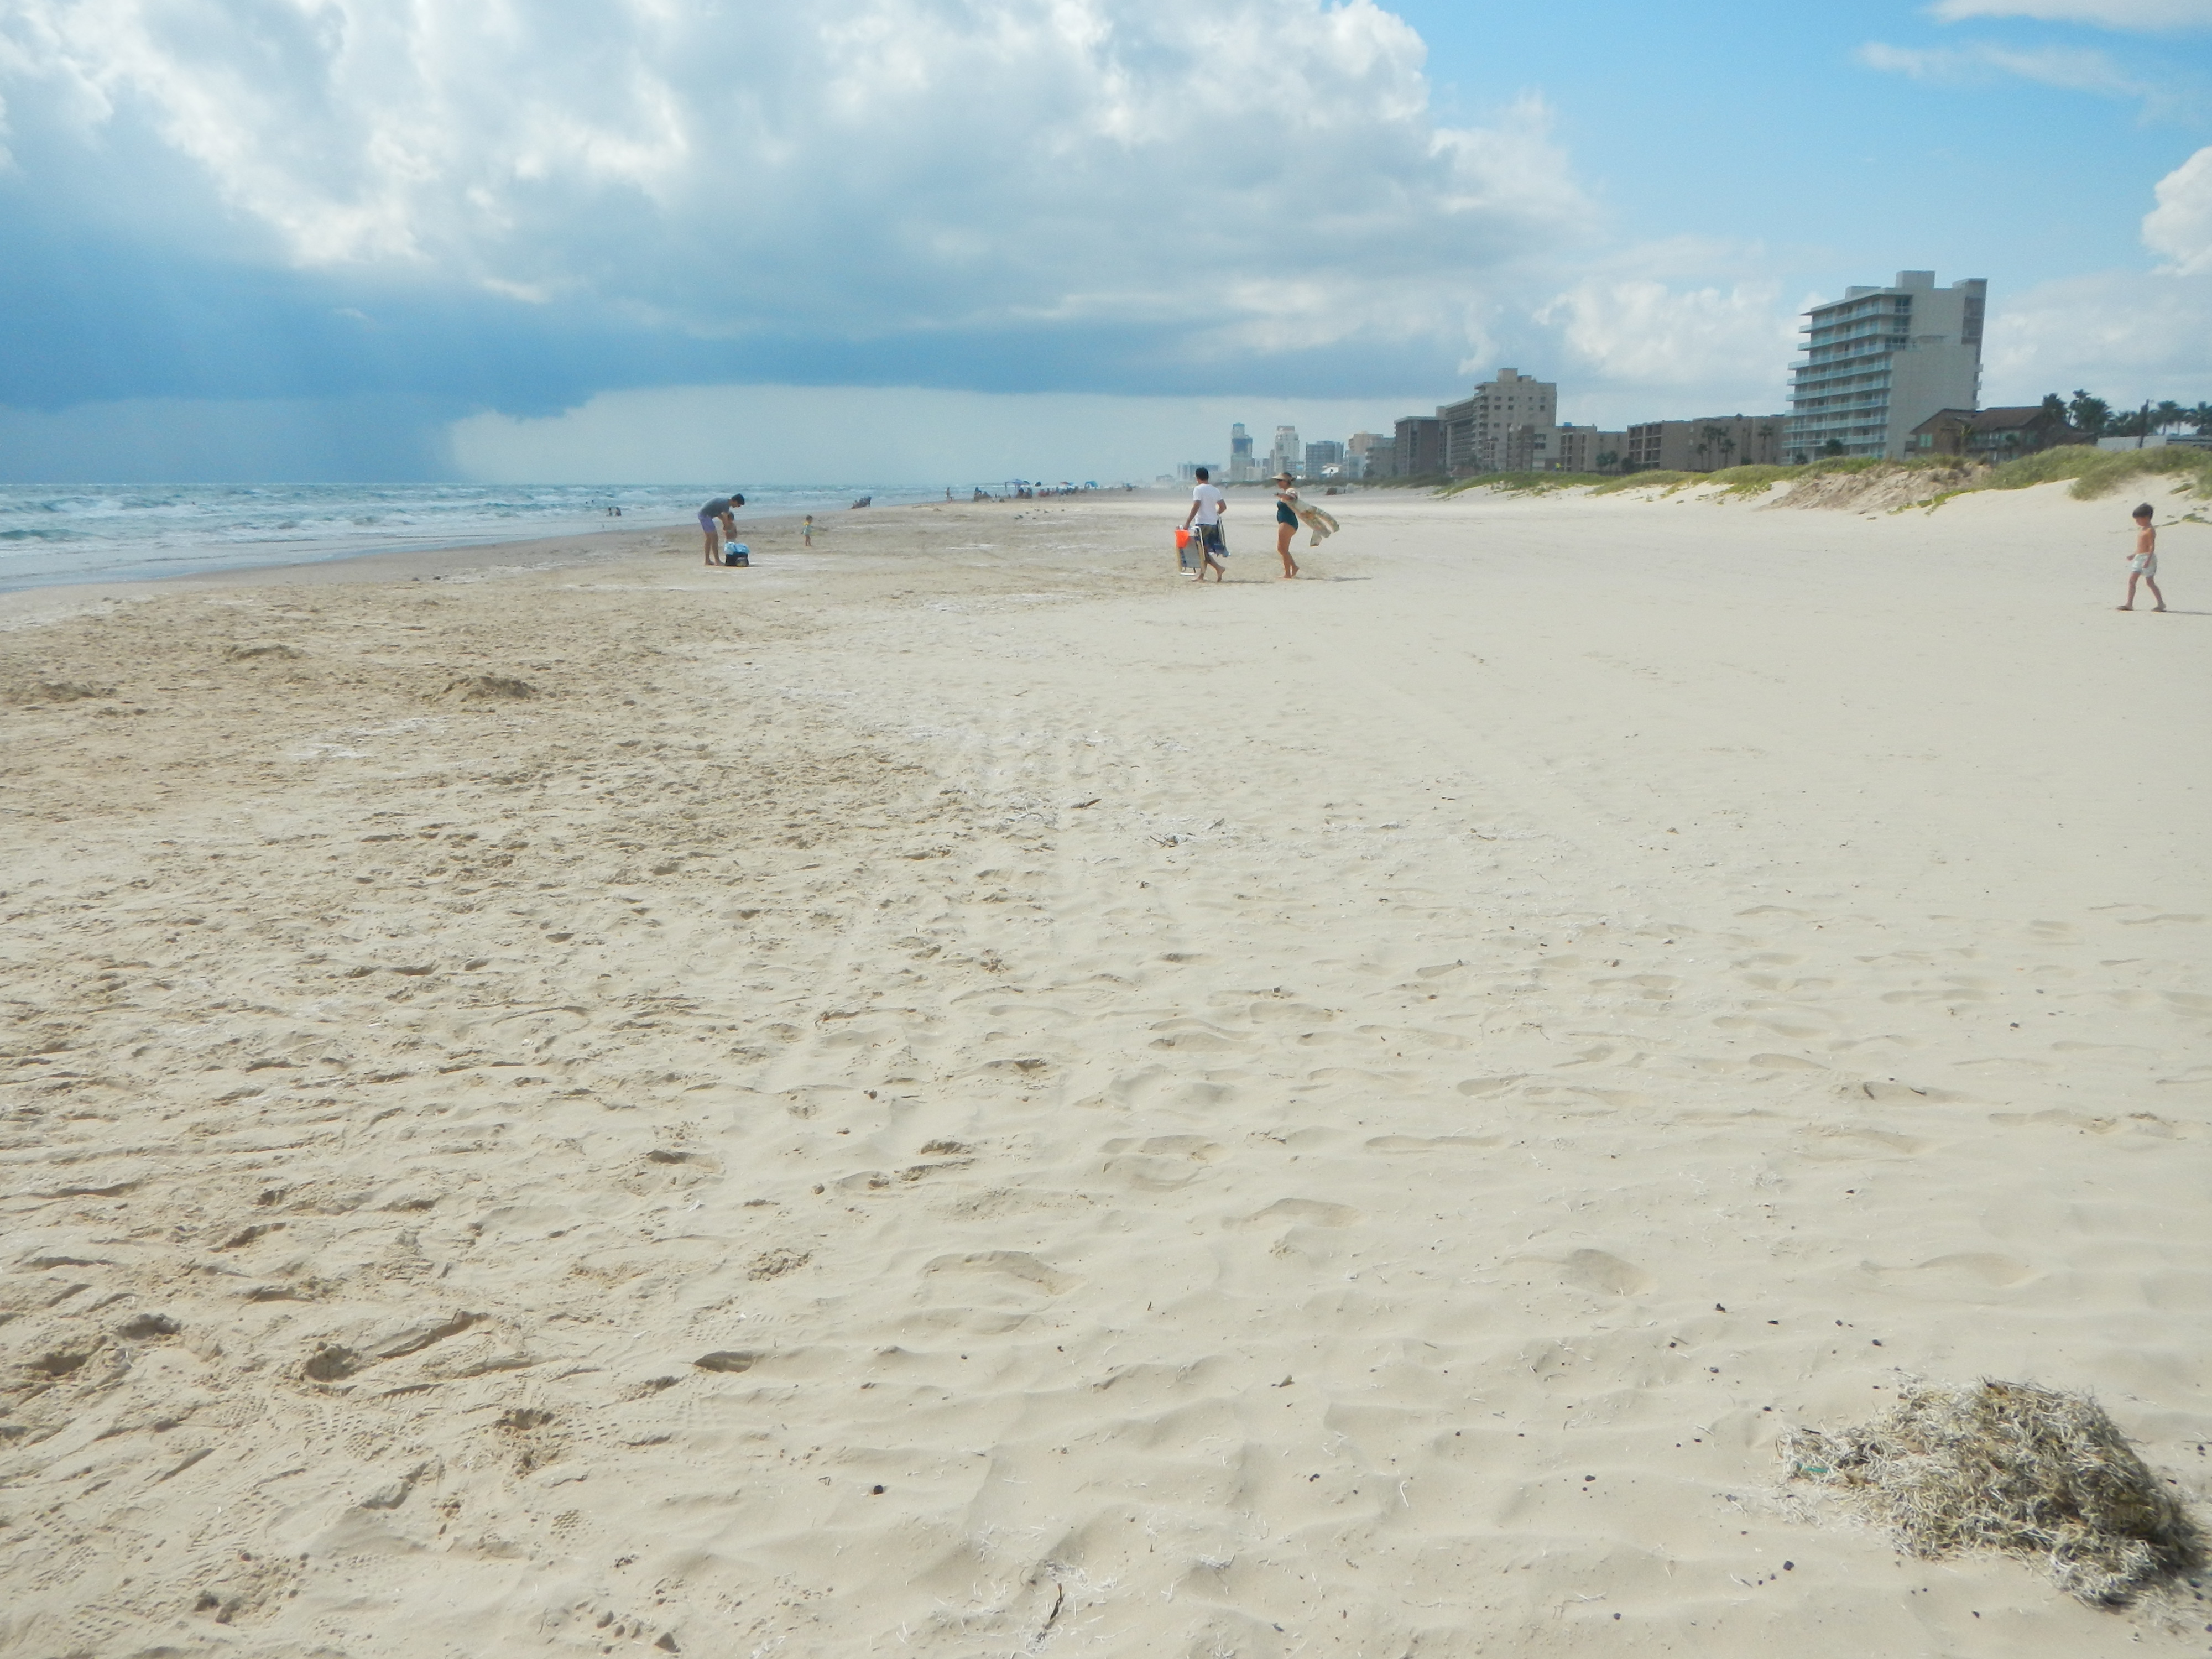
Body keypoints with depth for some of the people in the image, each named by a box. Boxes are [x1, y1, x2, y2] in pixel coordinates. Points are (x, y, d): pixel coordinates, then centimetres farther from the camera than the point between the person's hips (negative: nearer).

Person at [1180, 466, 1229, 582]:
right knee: (1205, 550, 12)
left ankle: (1218, 568, -18)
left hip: (1202, 523, -7)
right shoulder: (1215, 490, 10)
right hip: (1213, 523, 7)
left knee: (1203, 550, -3)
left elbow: (1196, 507, -18)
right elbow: (1223, 507, 12)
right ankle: (1201, 575, 15)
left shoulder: (1198, 490, -10)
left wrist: (1188, 522, -16)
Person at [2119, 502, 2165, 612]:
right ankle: (2129, 604, 0)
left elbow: (2152, 546, -18)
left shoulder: (2150, 530, -12)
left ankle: (2161, 604, 5)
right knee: (2131, 580, 1)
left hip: (2147, 557, -9)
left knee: (2150, 582, -4)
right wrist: (2134, 555, 21)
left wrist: (2148, 560, -24)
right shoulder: (2141, 530, 15)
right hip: (2139, 557, 9)